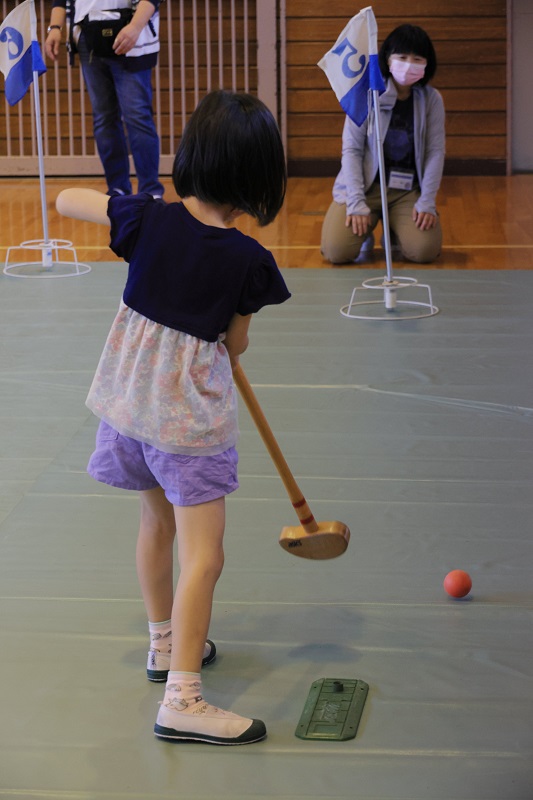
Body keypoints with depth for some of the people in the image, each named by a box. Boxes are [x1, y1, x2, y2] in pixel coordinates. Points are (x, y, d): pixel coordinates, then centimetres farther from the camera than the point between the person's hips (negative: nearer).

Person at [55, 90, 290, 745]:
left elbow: (65, 200, 4)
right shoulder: (249, 262, -16)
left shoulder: (149, 221, -12)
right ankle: (181, 700, -7)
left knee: (158, 522, 25)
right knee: (202, 556, -2)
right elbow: (236, 346, -2)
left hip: (132, 398, 5)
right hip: (194, 415, -5)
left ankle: (165, 644, 43)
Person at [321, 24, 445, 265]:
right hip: (366, 185, -1)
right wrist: (357, 203, -16)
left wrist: (427, 202, -12)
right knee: (337, 250, -22)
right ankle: (365, 231, 14)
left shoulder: (431, 99, 0)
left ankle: (396, 232, 13)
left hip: (408, 190, 1)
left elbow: (436, 151, -2)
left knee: (425, 250, -23)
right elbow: (351, 149, -8)